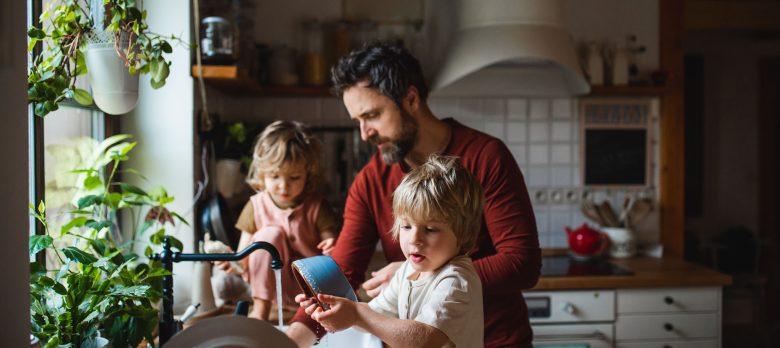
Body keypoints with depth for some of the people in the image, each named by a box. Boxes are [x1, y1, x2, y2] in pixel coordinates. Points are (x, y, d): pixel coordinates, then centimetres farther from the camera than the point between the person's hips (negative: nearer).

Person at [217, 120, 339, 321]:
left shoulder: (317, 208, -8)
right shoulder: (256, 206, -5)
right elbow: (244, 260, -5)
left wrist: (333, 250, -32)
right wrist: (232, 263, -29)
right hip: (275, 285, 2)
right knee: (270, 234, -24)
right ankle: (260, 310, -15)